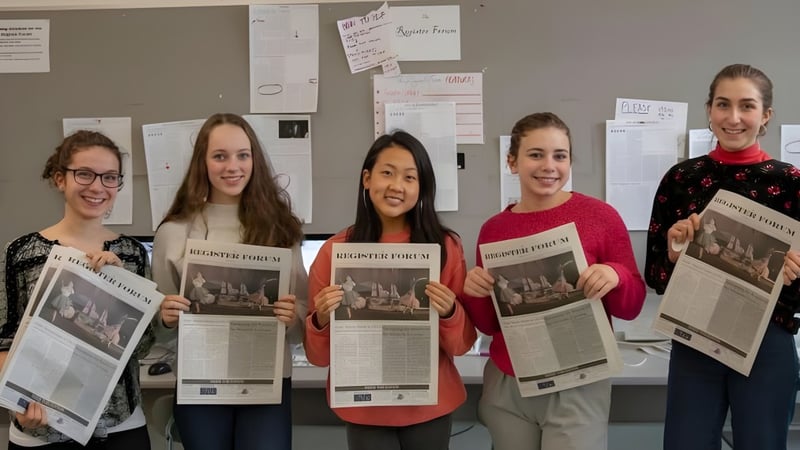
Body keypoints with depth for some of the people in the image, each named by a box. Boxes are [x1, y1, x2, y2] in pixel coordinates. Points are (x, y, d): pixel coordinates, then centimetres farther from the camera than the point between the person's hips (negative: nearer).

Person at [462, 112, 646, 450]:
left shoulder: (600, 216, -7)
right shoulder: (493, 230, 1)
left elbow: (632, 307, -1)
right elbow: (489, 325, 9)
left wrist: (616, 276, -20)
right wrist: (474, 293, -10)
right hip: (506, 388, 3)